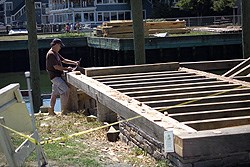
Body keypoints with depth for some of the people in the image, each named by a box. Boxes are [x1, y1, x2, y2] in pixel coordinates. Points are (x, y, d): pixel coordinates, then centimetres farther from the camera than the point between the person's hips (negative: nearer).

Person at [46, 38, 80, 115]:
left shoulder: (56, 53, 16)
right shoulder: (51, 54, -17)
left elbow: (64, 60, 22)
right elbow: (56, 67, -21)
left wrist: (74, 62, 9)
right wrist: (66, 69, -12)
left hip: (57, 76, 11)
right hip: (55, 76, -11)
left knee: (55, 93, 14)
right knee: (65, 90, -14)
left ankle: (51, 110, 20)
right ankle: (63, 110, -12)